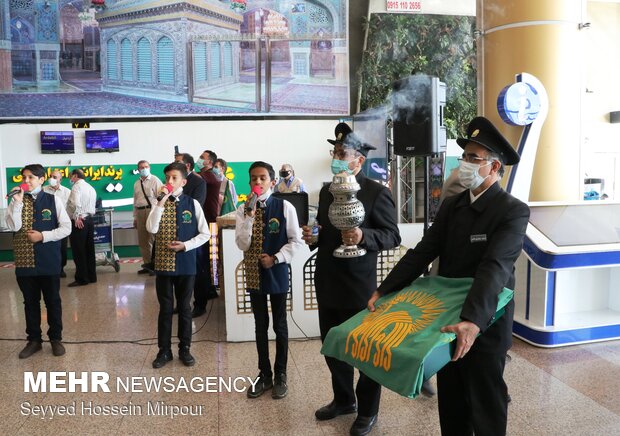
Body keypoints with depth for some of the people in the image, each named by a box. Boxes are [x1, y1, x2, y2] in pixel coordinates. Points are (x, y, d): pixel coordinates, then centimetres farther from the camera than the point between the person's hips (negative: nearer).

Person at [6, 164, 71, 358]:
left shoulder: (53, 200, -2)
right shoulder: (17, 200, 3)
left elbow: (66, 227, -5)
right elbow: (13, 227, -11)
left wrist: (42, 236, -14)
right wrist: (18, 202, -17)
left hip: (49, 261, -2)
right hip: (24, 260, 2)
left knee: (53, 301, 9)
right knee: (30, 302, 12)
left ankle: (55, 338, 23)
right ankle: (34, 340, 26)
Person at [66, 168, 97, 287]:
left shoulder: (77, 186, -9)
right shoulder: (91, 188, 18)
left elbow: (75, 203, -24)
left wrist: (77, 217, -16)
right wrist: (88, 215, 10)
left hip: (79, 222, -8)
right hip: (90, 219, 9)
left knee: (79, 251, -3)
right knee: (89, 250, 12)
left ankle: (82, 279, 0)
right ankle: (91, 276, 17)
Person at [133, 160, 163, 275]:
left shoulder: (155, 181, -3)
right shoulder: (137, 183, 15)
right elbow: (135, 201, 18)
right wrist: (135, 217, 15)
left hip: (152, 210, -7)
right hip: (140, 212, 7)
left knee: (153, 239, -6)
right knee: (142, 240, 11)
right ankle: (147, 264, 21)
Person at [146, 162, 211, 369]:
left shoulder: (192, 204, -3)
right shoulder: (159, 203, 0)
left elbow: (205, 234, -1)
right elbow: (152, 229, -17)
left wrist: (185, 245, -14)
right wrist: (162, 202, -20)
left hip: (185, 264, -1)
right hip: (163, 263, 1)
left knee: (184, 308, 11)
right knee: (165, 309, 9)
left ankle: (185, 349, 25)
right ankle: (164, 350, 22)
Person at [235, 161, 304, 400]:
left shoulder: (285, 207, -10)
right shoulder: (243, 210, -3)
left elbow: (296, 240, -5)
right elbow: (242, 244, -11)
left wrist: (276, 258, -15)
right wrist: (249, 216, -21)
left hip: (277, 273, -2)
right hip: (254, 273, 2)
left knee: (279, 326, 10)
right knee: (260, 326, 14)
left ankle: (280, 375, 26)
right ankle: (264, 374, 29)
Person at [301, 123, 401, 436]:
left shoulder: (377, 193, -11)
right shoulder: (326, 191, 11)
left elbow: (392, 235, -13)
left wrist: (364, 237, -29)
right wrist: (312, 236, -2)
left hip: (359, 286, -7)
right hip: (327, 284, 7)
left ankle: (367, 411, 29)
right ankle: (343, 400, 40)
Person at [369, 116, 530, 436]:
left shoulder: (513, 211, -15)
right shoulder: (451, 205, 4)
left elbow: (494, 268, -29)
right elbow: (421, 254, -2)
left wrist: (472, 322, -41)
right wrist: (383, 291, -11)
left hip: (483, 326, -6)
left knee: (485, 407, 11)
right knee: (449, 402, 20)